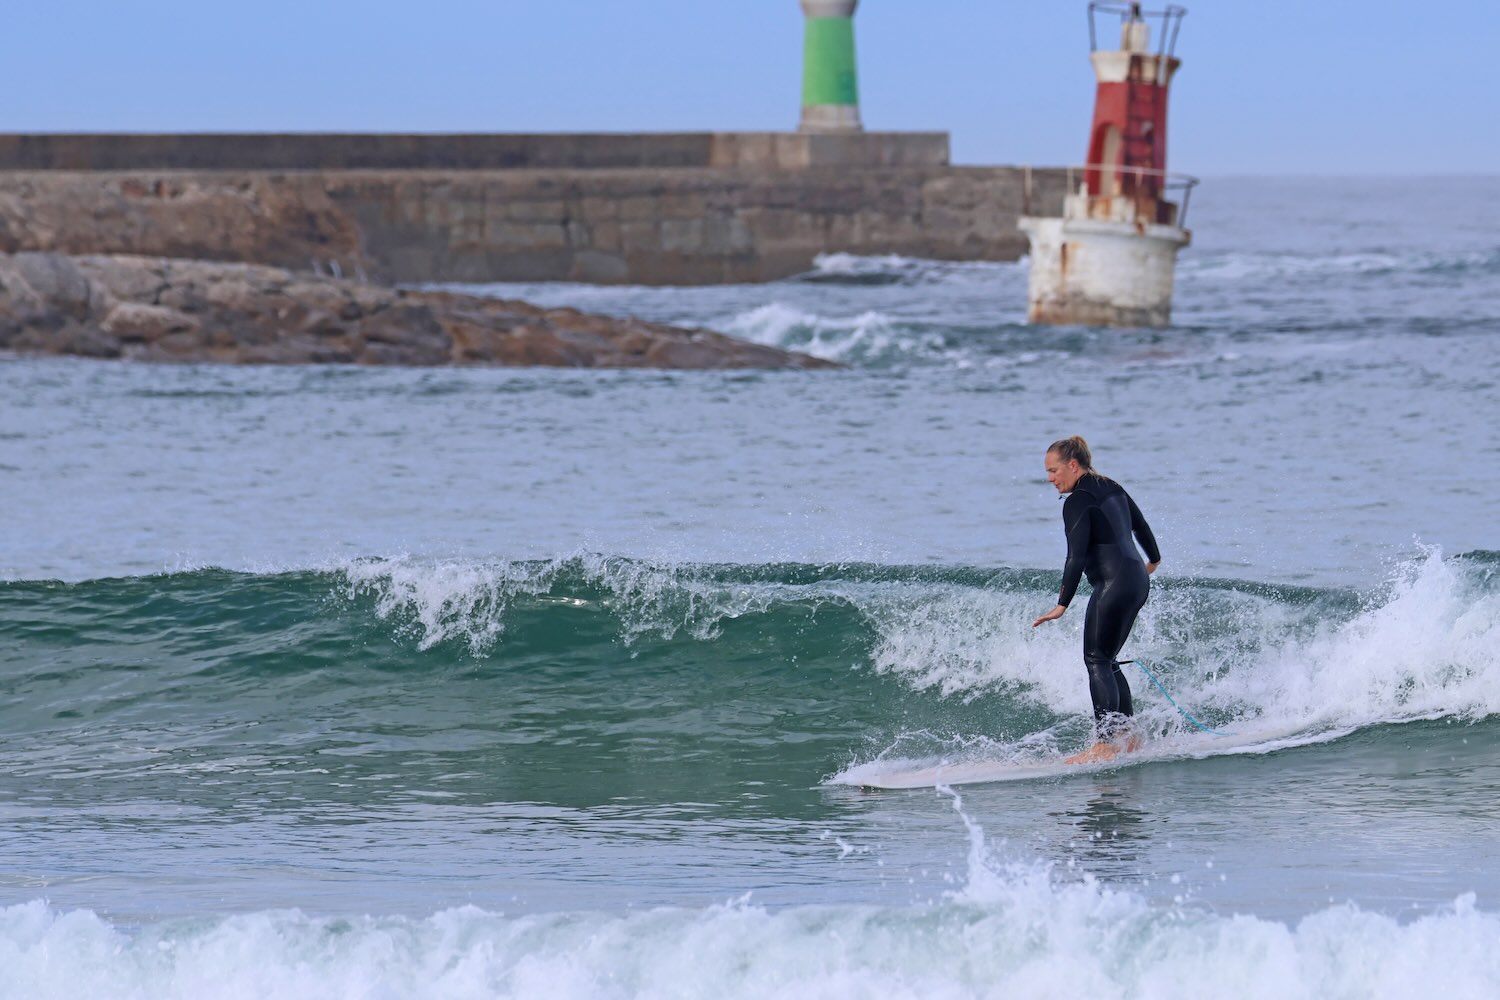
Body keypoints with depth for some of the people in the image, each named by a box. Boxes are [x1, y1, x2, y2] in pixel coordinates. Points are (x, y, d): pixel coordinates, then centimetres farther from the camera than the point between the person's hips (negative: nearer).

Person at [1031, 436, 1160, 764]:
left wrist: (1062, 604, -18)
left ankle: (1105, 744, -17)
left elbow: (1077, 557, -17)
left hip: (1113, 583, -9)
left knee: (1097, 660, -9)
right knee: (1106, 661, 15)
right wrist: (1153, 559, 45)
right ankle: (1126, 735, 14)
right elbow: (1141, 527, 26)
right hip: (1137, 578, 9)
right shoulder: (1112, 488, 14)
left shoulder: (1078, 501, -11)